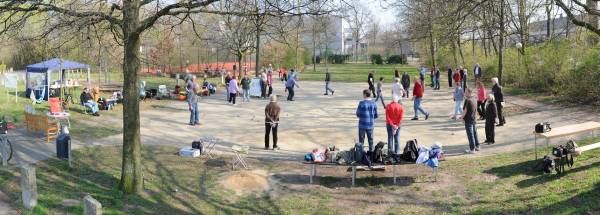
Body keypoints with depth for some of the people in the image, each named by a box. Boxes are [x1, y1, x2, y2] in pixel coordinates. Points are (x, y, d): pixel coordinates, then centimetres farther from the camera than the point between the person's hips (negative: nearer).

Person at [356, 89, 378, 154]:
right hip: (371, 124, 3)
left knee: (361, 140, 5)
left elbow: (358, 114, -7)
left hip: (362, 124, -3)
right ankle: (371, 151, 22)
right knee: (370, 139, 15)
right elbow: (376, 116, 2)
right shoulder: (374, 104, -2)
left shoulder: (362, 103, -14)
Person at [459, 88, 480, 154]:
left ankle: (472, 149, 0)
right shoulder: (473, 100, 8)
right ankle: (477, 146, 28)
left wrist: (462, 117, -3)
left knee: (470, 135, -3)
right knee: (474, 133, 18)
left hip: (468, 120, -8)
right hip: (474, 120, 8)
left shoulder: (467, 100, -18)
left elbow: (465, 110, -18)